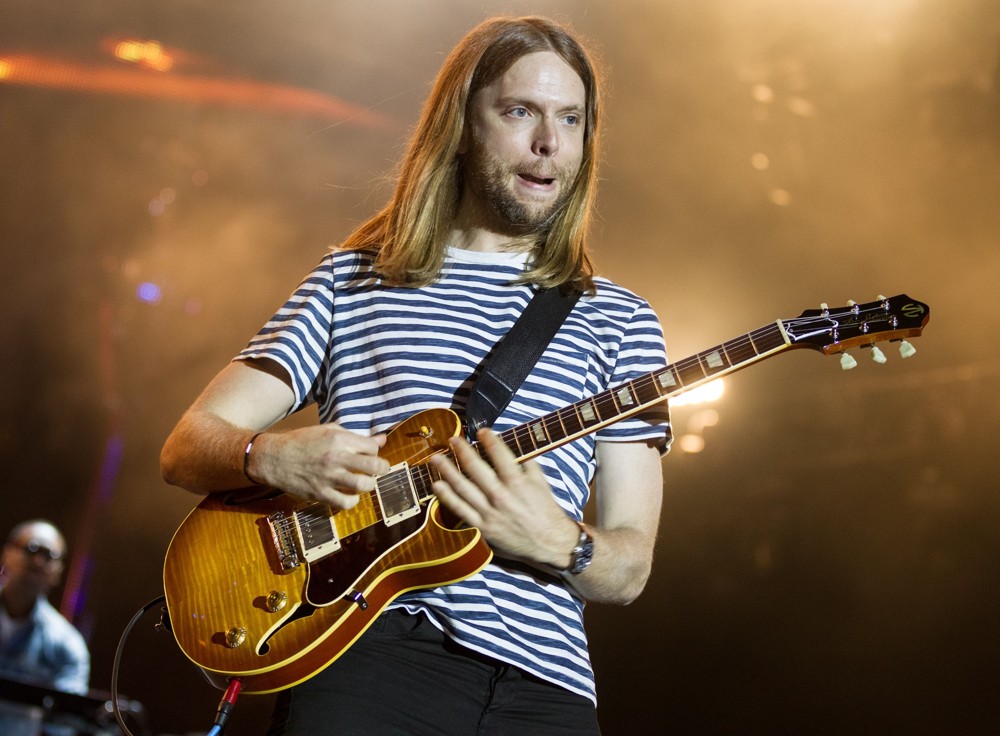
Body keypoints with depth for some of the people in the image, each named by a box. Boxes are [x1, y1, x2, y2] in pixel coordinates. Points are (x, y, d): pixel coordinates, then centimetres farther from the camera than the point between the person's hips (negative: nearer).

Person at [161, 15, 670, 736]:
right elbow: (187, 444, 10)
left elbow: (629, 566, 10)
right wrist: (269, 455, -12)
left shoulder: (617, 321, 12)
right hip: (371, 645, 0)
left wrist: (557, 543, -13)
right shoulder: (353, 279, 13)